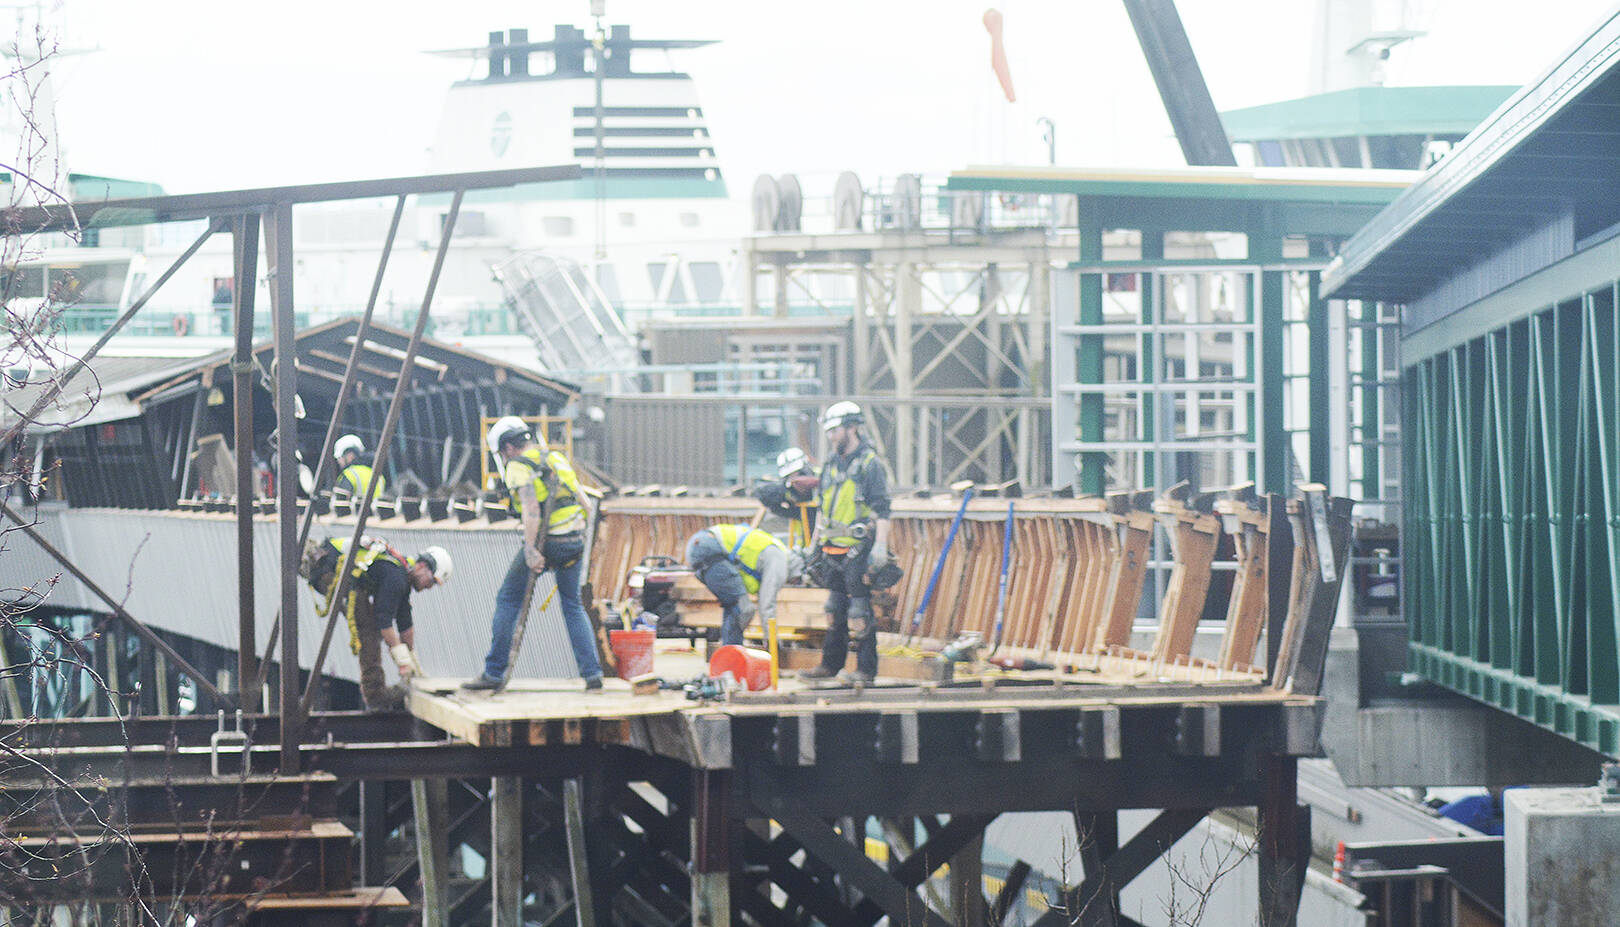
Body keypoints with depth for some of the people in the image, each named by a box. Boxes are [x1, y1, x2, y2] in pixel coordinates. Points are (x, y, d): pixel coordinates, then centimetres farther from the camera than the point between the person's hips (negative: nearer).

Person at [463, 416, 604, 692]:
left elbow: (531, 508, -20)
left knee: (508, 600, 8)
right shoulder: (557, 458, 18)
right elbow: (582, 505, 18)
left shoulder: (519, 467, -5)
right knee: (572, 605, 19)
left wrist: (530, 551, -24)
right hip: (575, 541, 6)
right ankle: (592, 673, 9)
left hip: (545, 542, -6)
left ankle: (494, 673, 9)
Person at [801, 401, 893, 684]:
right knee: (835, 608, 13)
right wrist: (816, 544, 22)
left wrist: (880, 547, -19)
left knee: (860, 612, -7)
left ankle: (867, 669, -3)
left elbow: (882, 509, -12)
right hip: (833, 551, 8)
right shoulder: (831, 464, 15)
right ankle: (831, 663, 20)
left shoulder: (870, 464, -8)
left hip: (858, 551, -8)